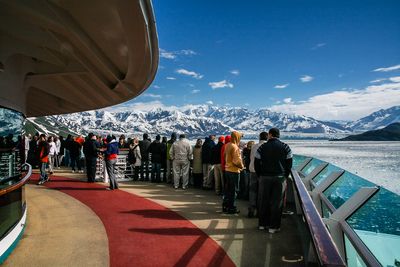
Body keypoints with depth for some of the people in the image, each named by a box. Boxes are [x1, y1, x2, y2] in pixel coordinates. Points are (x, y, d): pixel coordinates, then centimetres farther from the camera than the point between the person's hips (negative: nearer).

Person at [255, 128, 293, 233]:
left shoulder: (262, 147, -1)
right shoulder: (285, 147, 1)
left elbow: (256, 164, 0)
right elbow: (289, 164, 2)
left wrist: (260, 176, 9)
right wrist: (285, 176, 11)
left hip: (264, 177, 0)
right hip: (280, 178, 0)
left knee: (263, 201, 11)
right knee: (276, 202, 5)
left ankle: (262, 224, 21)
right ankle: (273, 226, 10)